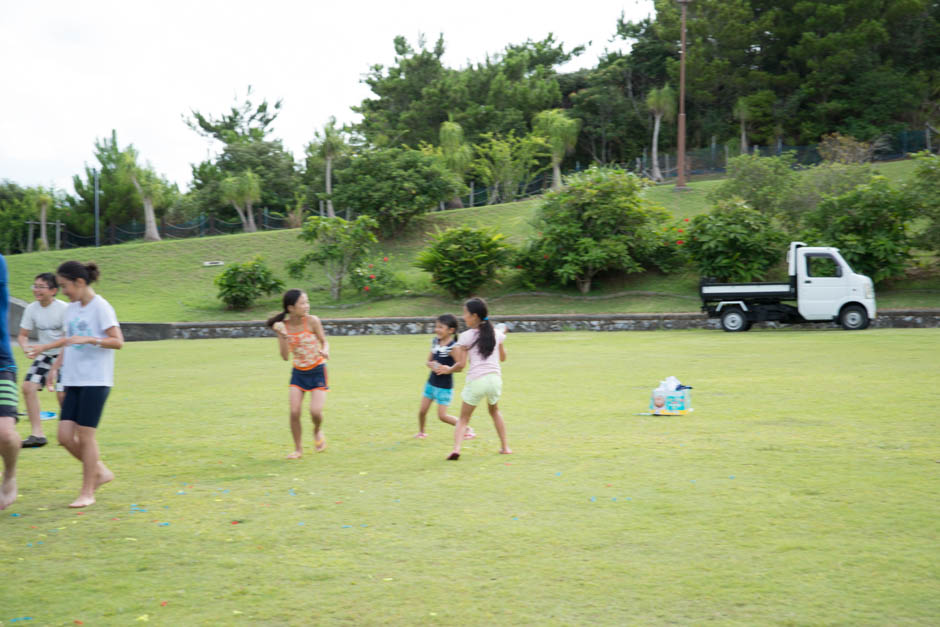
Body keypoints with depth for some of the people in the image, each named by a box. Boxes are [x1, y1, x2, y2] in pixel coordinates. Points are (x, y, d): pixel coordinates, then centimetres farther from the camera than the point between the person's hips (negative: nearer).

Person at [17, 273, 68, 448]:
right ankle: (37, 434, -4)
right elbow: (23, 335, 3)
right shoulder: (32, 309, -3)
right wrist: (26, 346, -20)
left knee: (62, 394, -13)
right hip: (44, 356, 5)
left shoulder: (63, 309, -18)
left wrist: (43, 347, -28)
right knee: (28, 386, -10)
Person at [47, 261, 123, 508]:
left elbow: (118, 341, -14)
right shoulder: (71, 309, 14)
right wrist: (55, 367, 13)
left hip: (95, 381, -7)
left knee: (86, 436, -6)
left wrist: (88, 339, -26)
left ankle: (87, 492, 5)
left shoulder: (100, 307, -8)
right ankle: (101, 471, 20)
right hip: (73, 381, 7)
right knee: (65, 436, 1)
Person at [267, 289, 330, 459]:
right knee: (294, 412, -5)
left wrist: (325, 351, -26)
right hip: (298, 372, 2)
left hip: (317, 371, -2)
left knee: (315, 411, -12)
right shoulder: (283, 326, -10)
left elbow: (324, 341, -4)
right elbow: (285, 356, -12)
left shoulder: (312, 321, -15)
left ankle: (317, 431, 24)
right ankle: (298, 449, 13)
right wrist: (283, 336, -25)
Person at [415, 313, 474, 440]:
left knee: (442, 415, -4)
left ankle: (467, 429, 13)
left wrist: (448, 369, -33)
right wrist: (430, 364, -12)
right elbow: (429, 360, 9)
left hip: (445, 386, -6)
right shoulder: (435, 342, 2)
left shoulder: (453, 347, -19)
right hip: (431, 382, 6)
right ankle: (421, 432, 33)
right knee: (422, 411, 7)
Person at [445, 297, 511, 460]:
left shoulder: (466, 337, -3)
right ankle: (505, 446, 30)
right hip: (495, 378, 4)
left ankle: (456, 448, -13)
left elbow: (461, 365, -5)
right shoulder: (496, 334, 9)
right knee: (494, 411, 30)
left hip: (475, 381, -4)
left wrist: (448, 369, 13)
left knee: (464, 418, 7)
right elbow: (503, 357, 21)